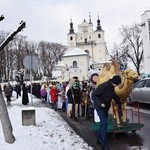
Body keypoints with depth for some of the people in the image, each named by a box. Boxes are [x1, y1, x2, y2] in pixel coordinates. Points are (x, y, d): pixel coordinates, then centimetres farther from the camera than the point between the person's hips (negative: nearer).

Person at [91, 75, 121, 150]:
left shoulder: (112, 88, 0)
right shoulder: (104, 86, -27)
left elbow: (115, 96, 19)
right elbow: (94, 95, -23)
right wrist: (100, 103, -31)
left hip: (106, 107, 8)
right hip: (99, 107, -8)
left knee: (103, 122, 15)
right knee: (104, 123, -16)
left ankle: (99, 138, 33)